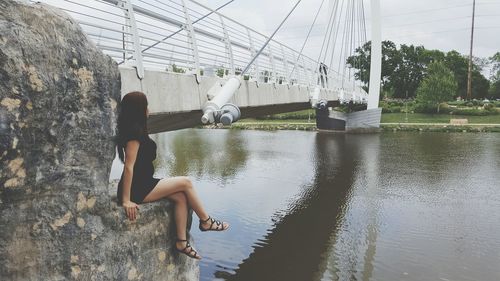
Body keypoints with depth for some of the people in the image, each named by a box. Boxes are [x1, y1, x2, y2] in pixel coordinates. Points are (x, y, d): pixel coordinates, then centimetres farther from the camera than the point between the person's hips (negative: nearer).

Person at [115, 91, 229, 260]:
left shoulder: (135, 130, 14)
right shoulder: (134, 134, -18)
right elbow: (128, 167, -24)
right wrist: (126, 201, -25)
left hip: (144, 183, 10)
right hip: (138, 189, -10)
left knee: (181, 197, -4)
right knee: (185, 182, -7)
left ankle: (181, 242, -4)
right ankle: (206, 221, 8)